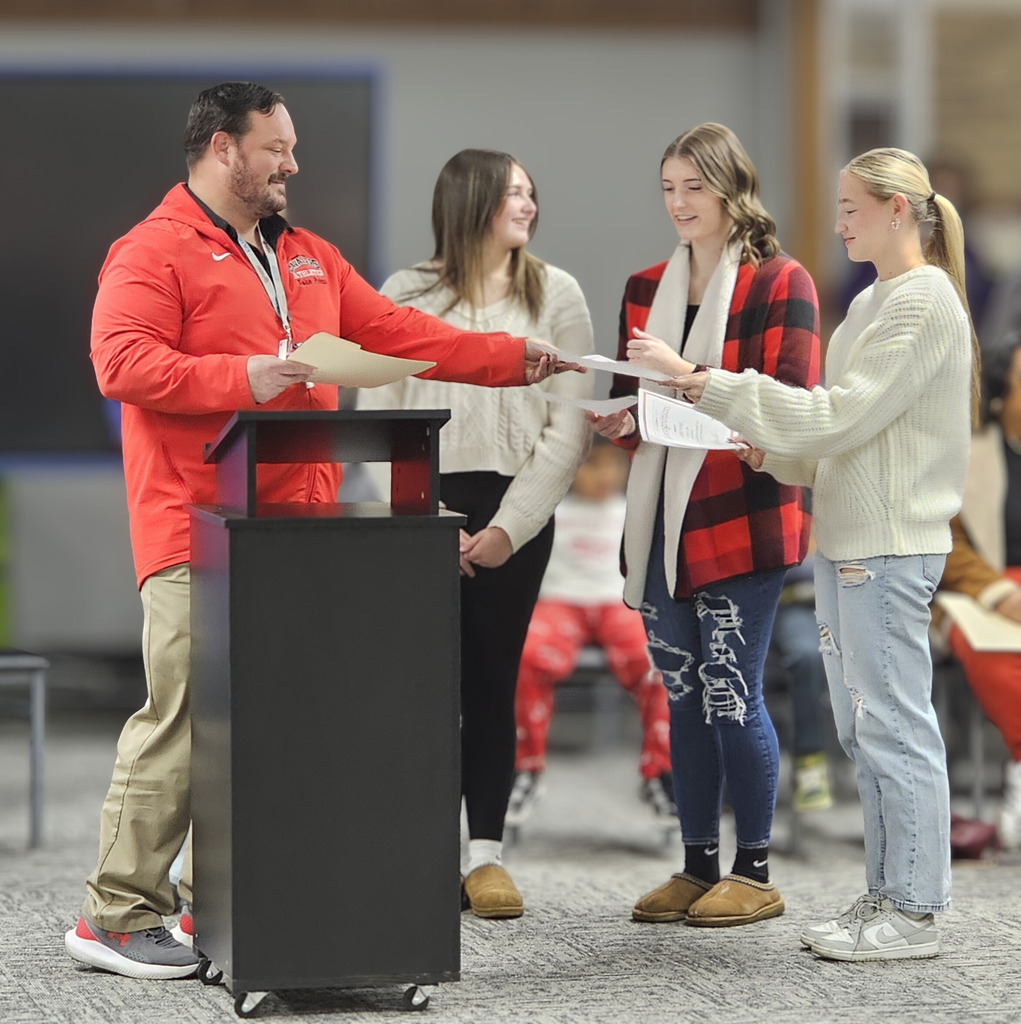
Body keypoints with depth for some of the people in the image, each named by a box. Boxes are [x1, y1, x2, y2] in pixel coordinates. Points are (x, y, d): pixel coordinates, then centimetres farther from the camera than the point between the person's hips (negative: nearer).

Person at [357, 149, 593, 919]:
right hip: (422, 504, -1)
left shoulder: (556, 295, 7)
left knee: (493, 683, 2)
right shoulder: (407, 296, 5)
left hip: (514, 513, 1)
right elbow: (377, 419, 1)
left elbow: (570, 425, 1)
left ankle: (485, 853, 7)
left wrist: (508, 526, -7)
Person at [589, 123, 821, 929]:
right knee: (684, 697, 10)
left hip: (740, 520, -6)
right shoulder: (647, 289, 14)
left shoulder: (780, 283, -6)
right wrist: (624, 424, -4)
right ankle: (699, 867, 18)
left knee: (731, 695, -6)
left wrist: (686, 376, -21)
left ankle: (755, 873, 5)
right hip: (663, 518, 6)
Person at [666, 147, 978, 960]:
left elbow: (841, 419, -17)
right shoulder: (875, 302, 18)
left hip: (889, 551, -10)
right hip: (845, 543, 10)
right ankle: (888, 894, 20)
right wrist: (779, 454, 7)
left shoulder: (924, 304, -12)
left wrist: (725, 392, -15)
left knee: (894, 725, -6)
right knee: (863, 729, 13)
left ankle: (915, 911, -2)